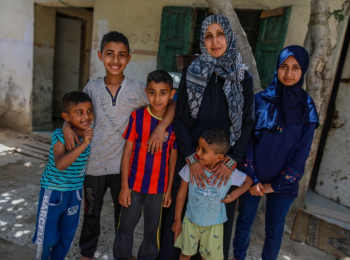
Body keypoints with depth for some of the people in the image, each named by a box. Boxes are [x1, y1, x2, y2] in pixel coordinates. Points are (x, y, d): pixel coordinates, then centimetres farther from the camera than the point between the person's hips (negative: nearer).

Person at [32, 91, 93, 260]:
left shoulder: (89, 134, -4)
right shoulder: (60, 136, -21)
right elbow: (60, 164, -38)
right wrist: (83, 144, -43)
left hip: (75, 192, 5)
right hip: (53, 190, -5)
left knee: (67, 235, 19)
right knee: (47, 236, 7)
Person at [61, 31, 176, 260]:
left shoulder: (137, 88, -9)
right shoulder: (92, 86, -2)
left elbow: (172, 103, -8)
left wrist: (161, 127, -23)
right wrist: (68, 127, -6)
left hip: (122, 165, -1)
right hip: (94, 163, 2)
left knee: (123, 212, 18)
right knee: (91, 212, 20)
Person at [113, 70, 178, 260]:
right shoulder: (137, 117, -10)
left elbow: (173, 157, 0)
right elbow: (127, 151, -6)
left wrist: (169, 189, 2)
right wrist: (124, 186, -7)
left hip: (158, 187, 1)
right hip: (134, 184, -1)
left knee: (152, 229, 18)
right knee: (126, 227, 15)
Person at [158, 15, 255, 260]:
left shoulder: (244, 77, 1)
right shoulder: (191, 73, 0)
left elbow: (248, 122, 0)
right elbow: (179, 118, -4)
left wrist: (232, 160, -11)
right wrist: (192, 158, -12)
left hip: (226, 159, 1)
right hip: (191, 156, 0)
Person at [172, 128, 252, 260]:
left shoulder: (230, 172, -22)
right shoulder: (191, 167, -23)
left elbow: (248, 181, 0)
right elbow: (181, 193, -10)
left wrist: (233, 195, -13)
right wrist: (177, 220, -3)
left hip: (214, 224, 0)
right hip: (191, 220, 0)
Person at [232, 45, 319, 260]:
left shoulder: (307, 109, -5)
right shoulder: (260, 100, -6)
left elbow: (302, 152, -5)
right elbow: (247, 139, -7)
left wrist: (277, 184, -8)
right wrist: (251, 177, -11)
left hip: (284, 182, 0)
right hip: (254, 177, 0)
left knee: (275, 230, 16)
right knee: (244, 221, 16)